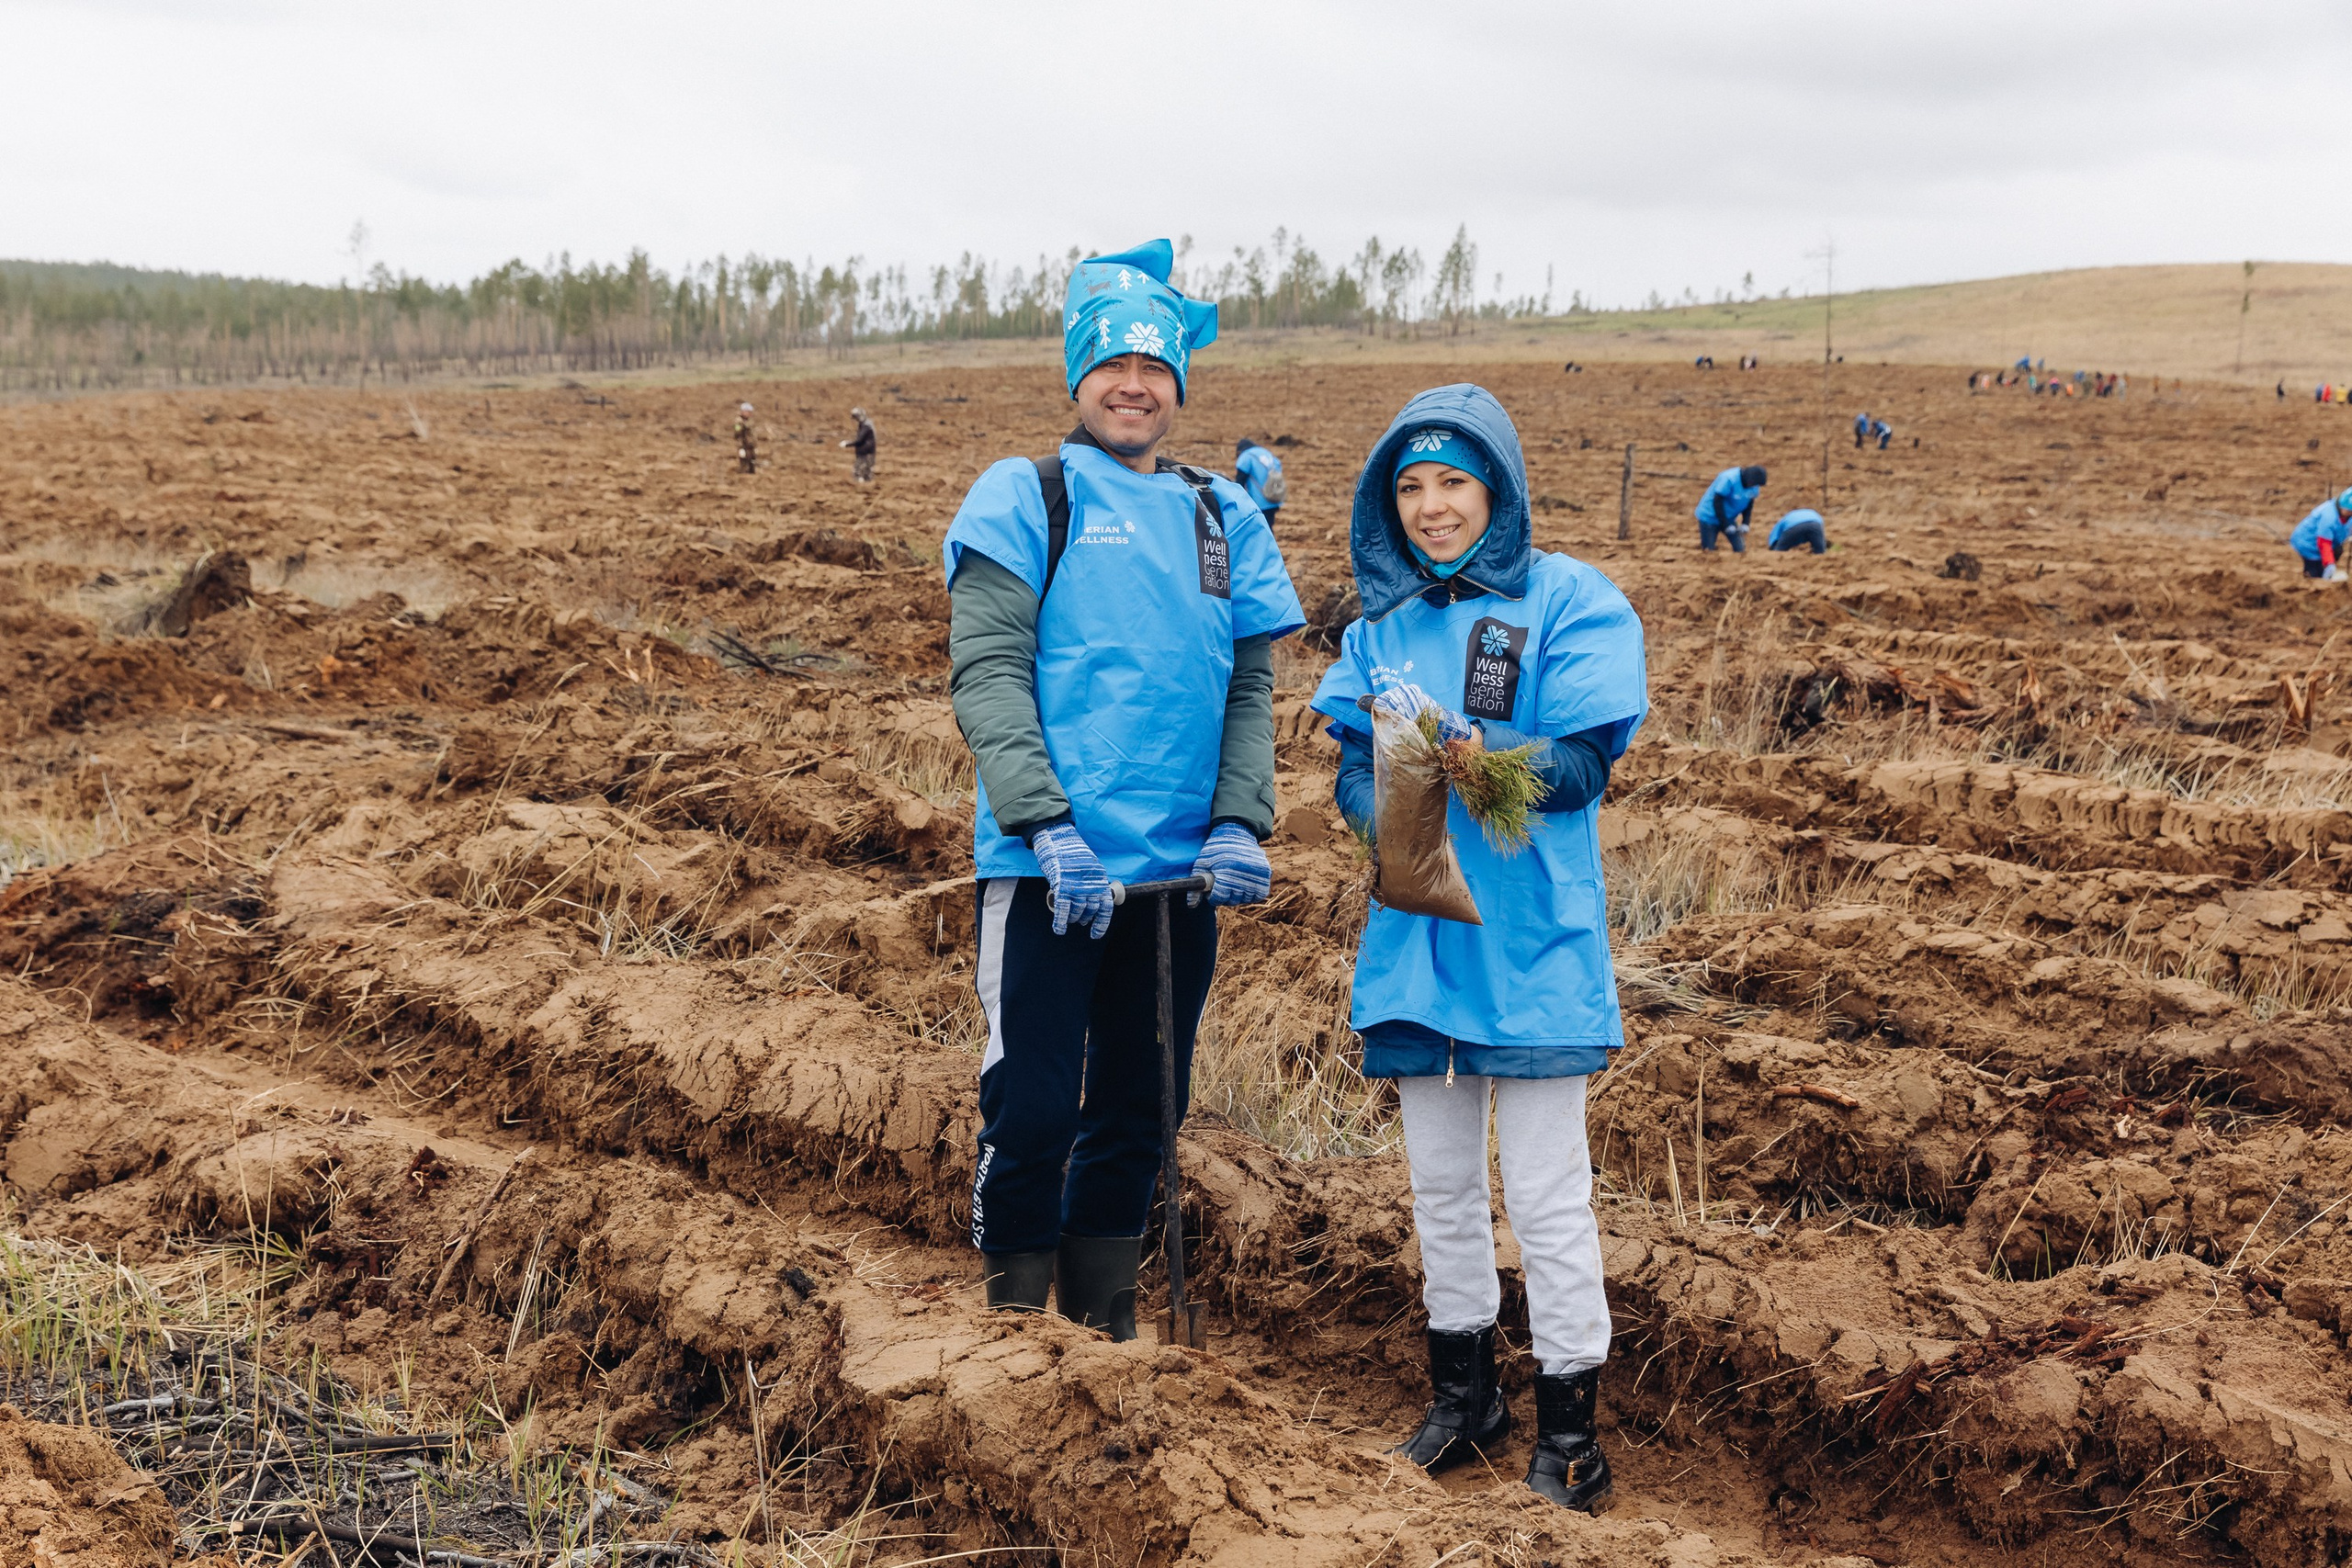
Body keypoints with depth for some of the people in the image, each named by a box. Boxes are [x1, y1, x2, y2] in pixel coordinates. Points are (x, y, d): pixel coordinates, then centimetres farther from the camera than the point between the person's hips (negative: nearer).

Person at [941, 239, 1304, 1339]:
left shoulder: (1224, 518, 13)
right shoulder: (1023, 498, 1)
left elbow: (1251, 686, 11)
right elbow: (986, 672, -8)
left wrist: (1239, 823, -5)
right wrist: (1047, 826, -19)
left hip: (1180, 872, 4)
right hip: (1047, 868, -4)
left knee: (1138, 1113, 12)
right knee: (1032, 1110, -5)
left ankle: (1104, 1334, 25)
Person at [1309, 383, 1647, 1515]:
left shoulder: (1570, 604, -6)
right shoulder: (1382, 623, 10)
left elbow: (1581, 765, -14)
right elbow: (1357, 770, 5)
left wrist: (1454, 743, -28)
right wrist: (1385, 817, -18)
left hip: (1531, 946, -5)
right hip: (1416, 942, 5)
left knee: (1547, 1199, -1)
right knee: (1441, 1186, 16)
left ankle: (1569, 1432, 12)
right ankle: (1462, 1398, 32)